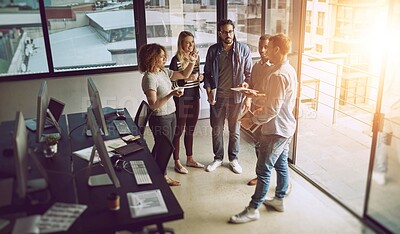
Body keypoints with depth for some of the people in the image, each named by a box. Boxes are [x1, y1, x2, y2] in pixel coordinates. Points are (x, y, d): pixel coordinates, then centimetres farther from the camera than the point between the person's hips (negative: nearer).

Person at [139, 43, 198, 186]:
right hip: (160, 119, -9)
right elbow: (153, 105, -26)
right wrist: (171, 94, -34)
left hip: (170, 116, 9)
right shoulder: (149, 78, -22)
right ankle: (163, 177, 29)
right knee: (163, 149, 8)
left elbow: (184, 75, 14)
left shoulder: (164, 72, 3)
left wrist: (192, 62, -1)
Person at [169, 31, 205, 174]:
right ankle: (177, 163, 16)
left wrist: (200, 78, -1)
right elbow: (173, 83, -14)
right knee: (178, 131, 4)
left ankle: (190, 159, 30)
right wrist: (187, 79, -26)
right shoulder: (176, 60, -13)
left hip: (194, 97, 7)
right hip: (181, 99, -6)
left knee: (190, 130, 17)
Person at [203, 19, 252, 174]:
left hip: (236, 97, -1)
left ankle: (233, 159, 27)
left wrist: (246, 83, -19)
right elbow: (207, 73, 4)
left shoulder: (243, 49, -4)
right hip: (217, 96, 1)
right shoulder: (213, 50, -1)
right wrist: (209, 92, -7)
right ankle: (218, 158, 28)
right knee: (216, 129, 10)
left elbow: (249, 72, 2)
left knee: (234, 129, 10)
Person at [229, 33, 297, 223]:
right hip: (285, 127, 10)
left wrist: (256, 118, -10)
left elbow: (272, 109, -26)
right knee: (281, 164, 20)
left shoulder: (278, 75, -25)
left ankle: (253, 209, 10)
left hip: (275, 129, -10)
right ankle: (279, 200, 35)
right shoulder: (289, 70, 7)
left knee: (264, 169, -1)